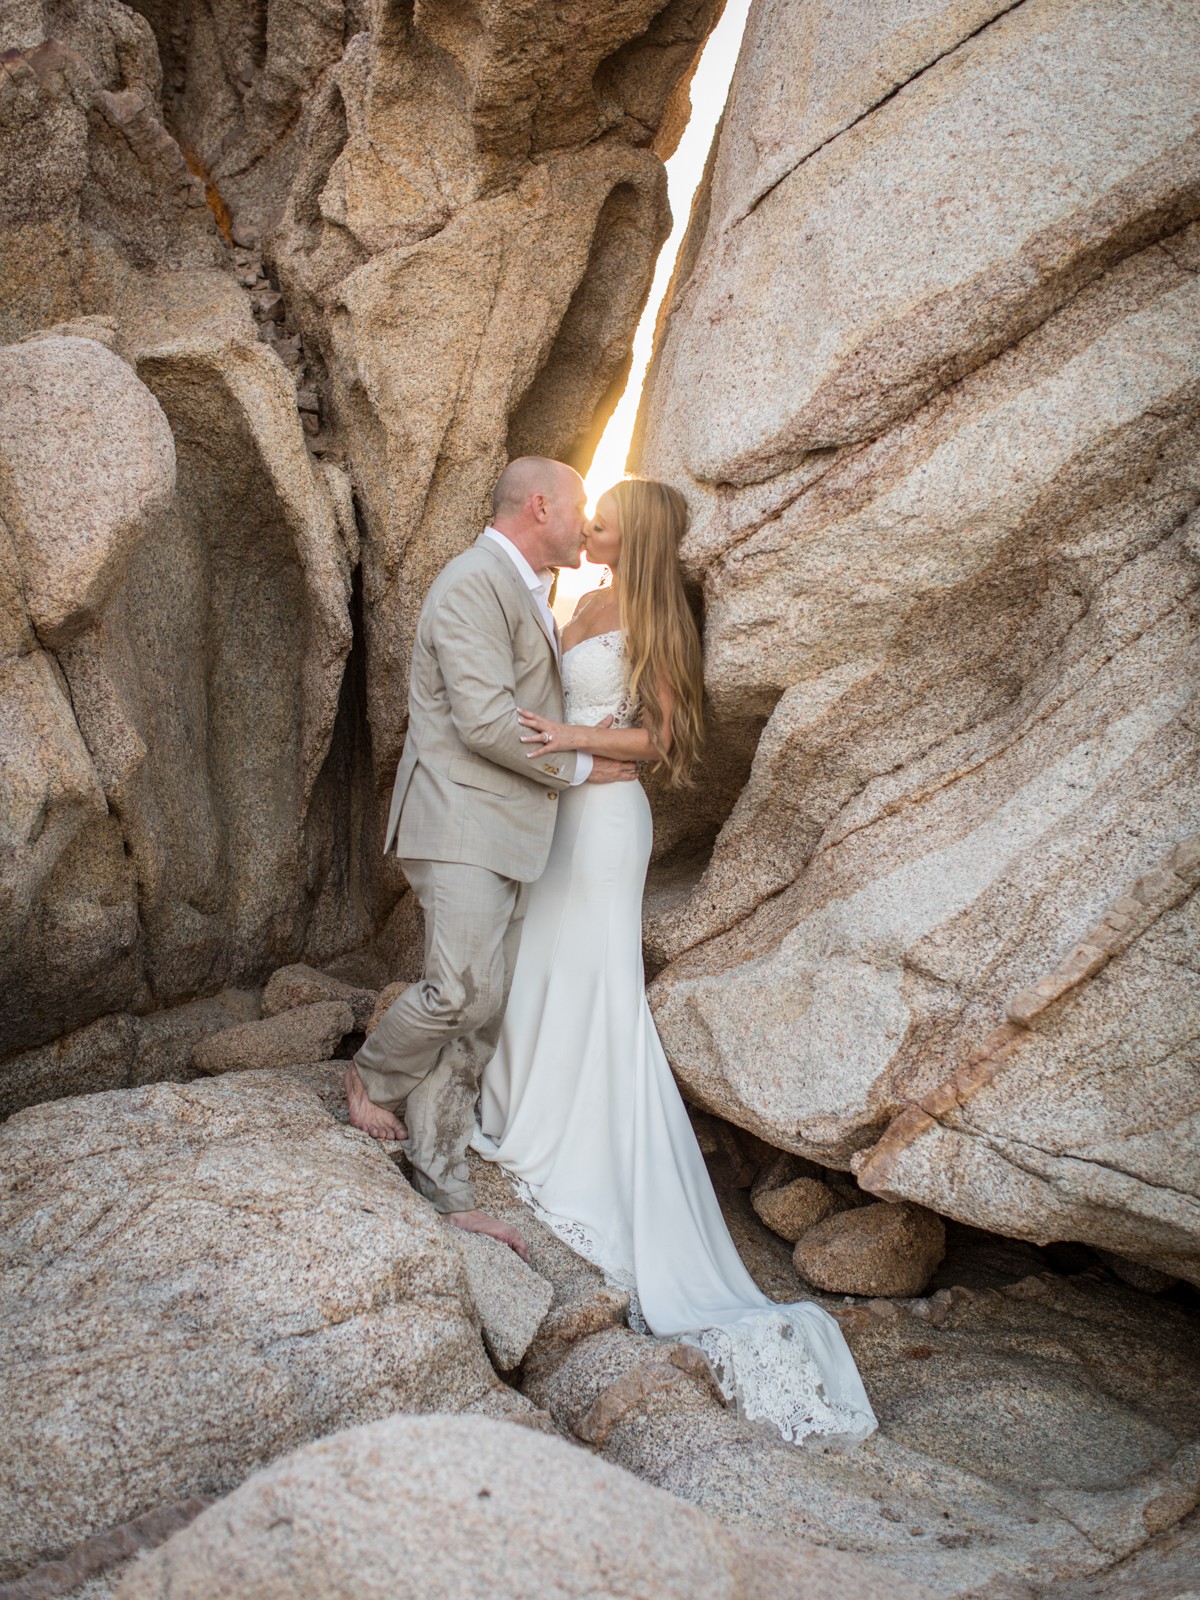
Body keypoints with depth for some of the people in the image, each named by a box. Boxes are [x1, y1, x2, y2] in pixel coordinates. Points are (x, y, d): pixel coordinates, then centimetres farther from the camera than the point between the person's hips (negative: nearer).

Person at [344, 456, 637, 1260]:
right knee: (465, 990, -16)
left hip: (509, 831, 9)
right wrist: (580, 766, -9)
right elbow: (486, 721, -20)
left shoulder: (526, 593, 20)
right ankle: (374, 1074, 15)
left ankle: (444, 1182, 11)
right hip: (462, 824, -9)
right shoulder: (474, 582, -12)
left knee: (484, 1011, 5)